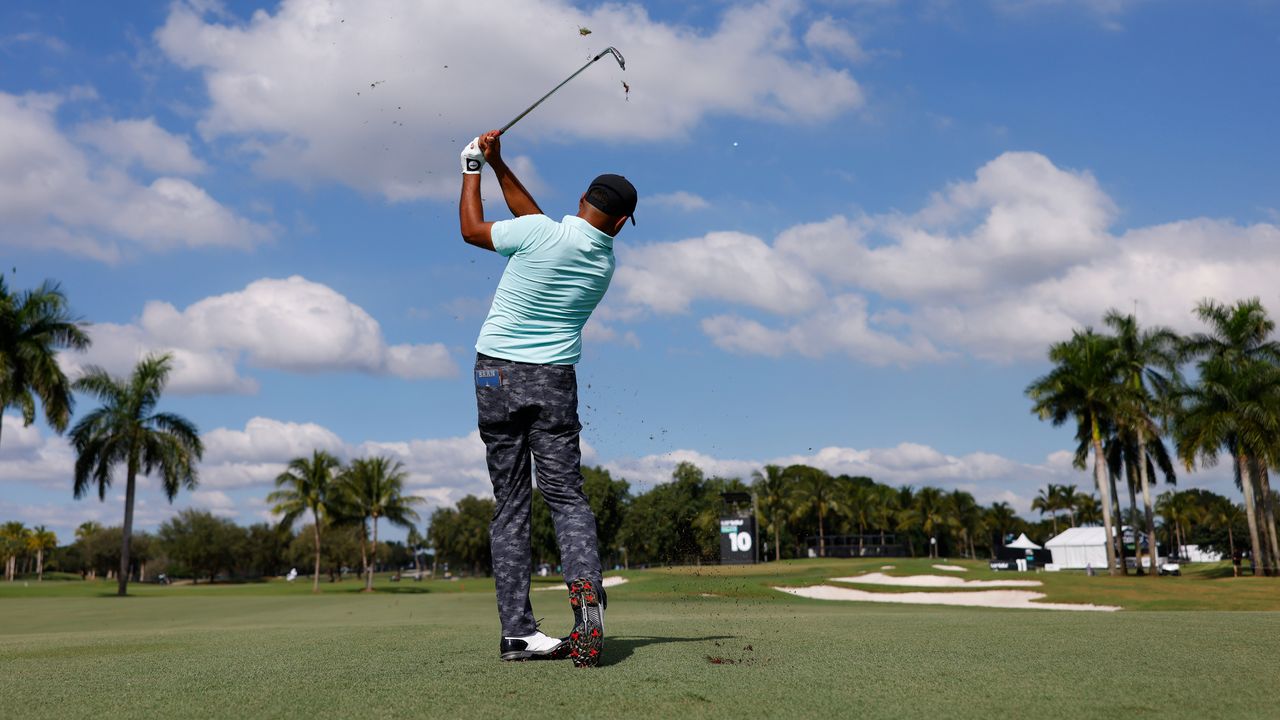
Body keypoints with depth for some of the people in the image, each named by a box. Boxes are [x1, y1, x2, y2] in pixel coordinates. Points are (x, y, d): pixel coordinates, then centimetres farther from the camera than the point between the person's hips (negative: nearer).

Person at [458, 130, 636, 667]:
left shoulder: (540, 234, -10)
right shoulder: (605, 262, 6)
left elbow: (472, 229, 7)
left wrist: (473, 168, 20)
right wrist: (498, 166, 18)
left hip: (496, 373, -2)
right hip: (555, 380, 2)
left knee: (509, 504, 2)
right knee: (566, 495, 4)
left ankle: (517, 631, 2)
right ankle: (586, 588, -22)